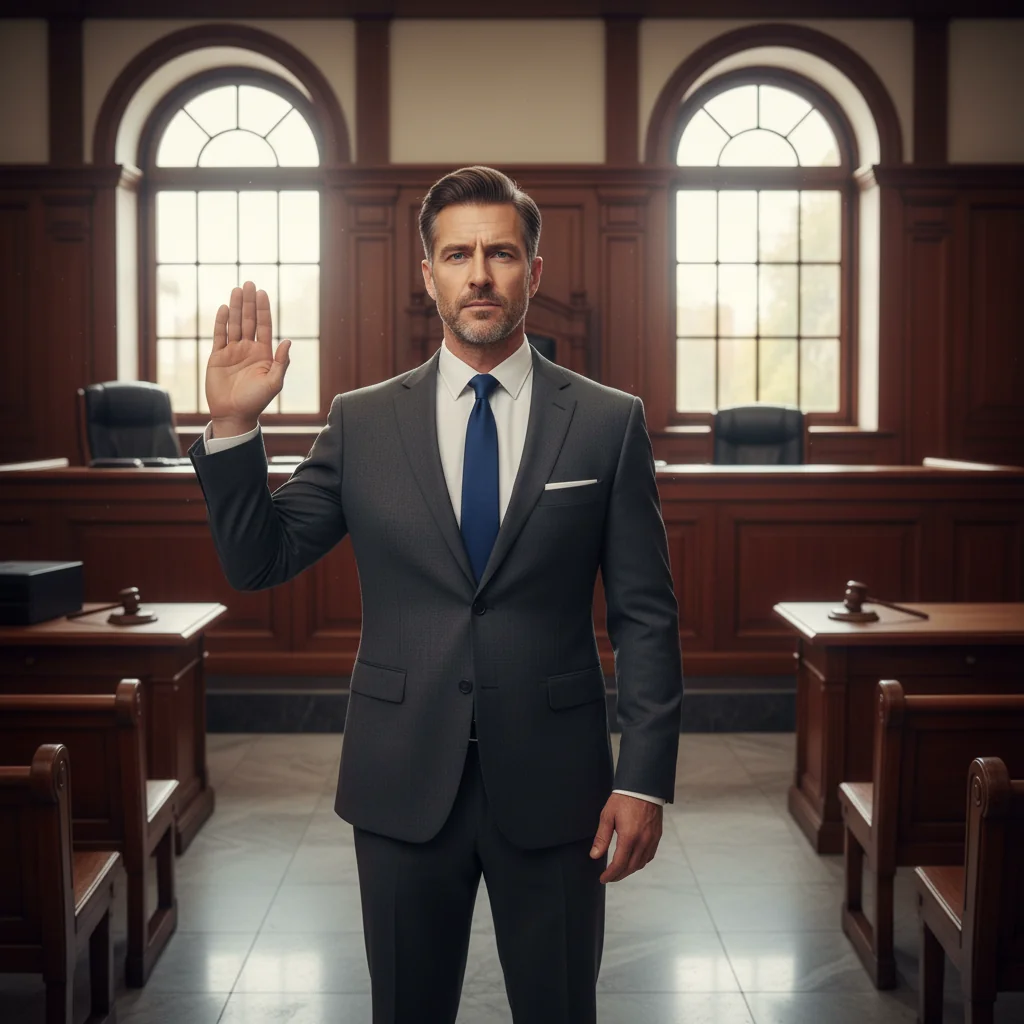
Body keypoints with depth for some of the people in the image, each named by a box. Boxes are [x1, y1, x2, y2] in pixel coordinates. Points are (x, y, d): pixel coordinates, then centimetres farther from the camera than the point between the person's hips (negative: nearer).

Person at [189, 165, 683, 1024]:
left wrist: (646, 778, -8)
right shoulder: (363, 422, 2)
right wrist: (233, 428, -12)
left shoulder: (609, 423, -1)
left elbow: (646, 615, -2)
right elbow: (258, 562, 2)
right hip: (404, 784, 1)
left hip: (551, 786, -1)